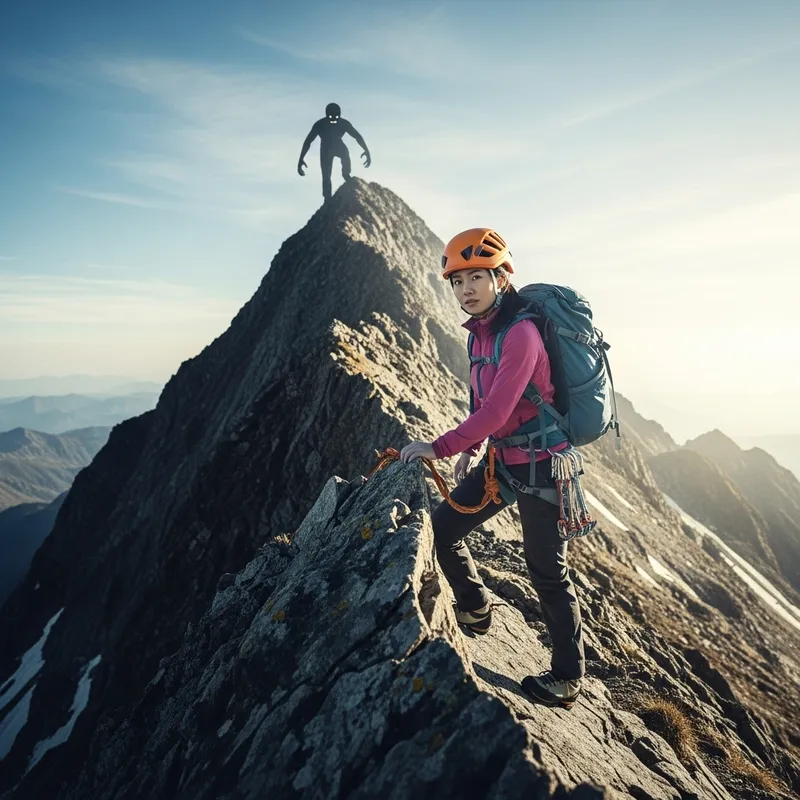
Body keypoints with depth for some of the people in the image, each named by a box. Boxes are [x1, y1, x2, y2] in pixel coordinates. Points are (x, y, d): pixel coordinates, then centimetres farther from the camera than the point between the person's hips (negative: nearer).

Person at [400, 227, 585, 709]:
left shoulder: (521, 332, -22)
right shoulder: (481, 330, 5)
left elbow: (497, 410, -26)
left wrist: (440, 447, -21)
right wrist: (471, 448, 13)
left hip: (540, 463, -8)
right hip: (503, 459, 8)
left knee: (548, 572, 3)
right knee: (441, 528, 9)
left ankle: (568, 678, 23)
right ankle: (475, 608, 34)